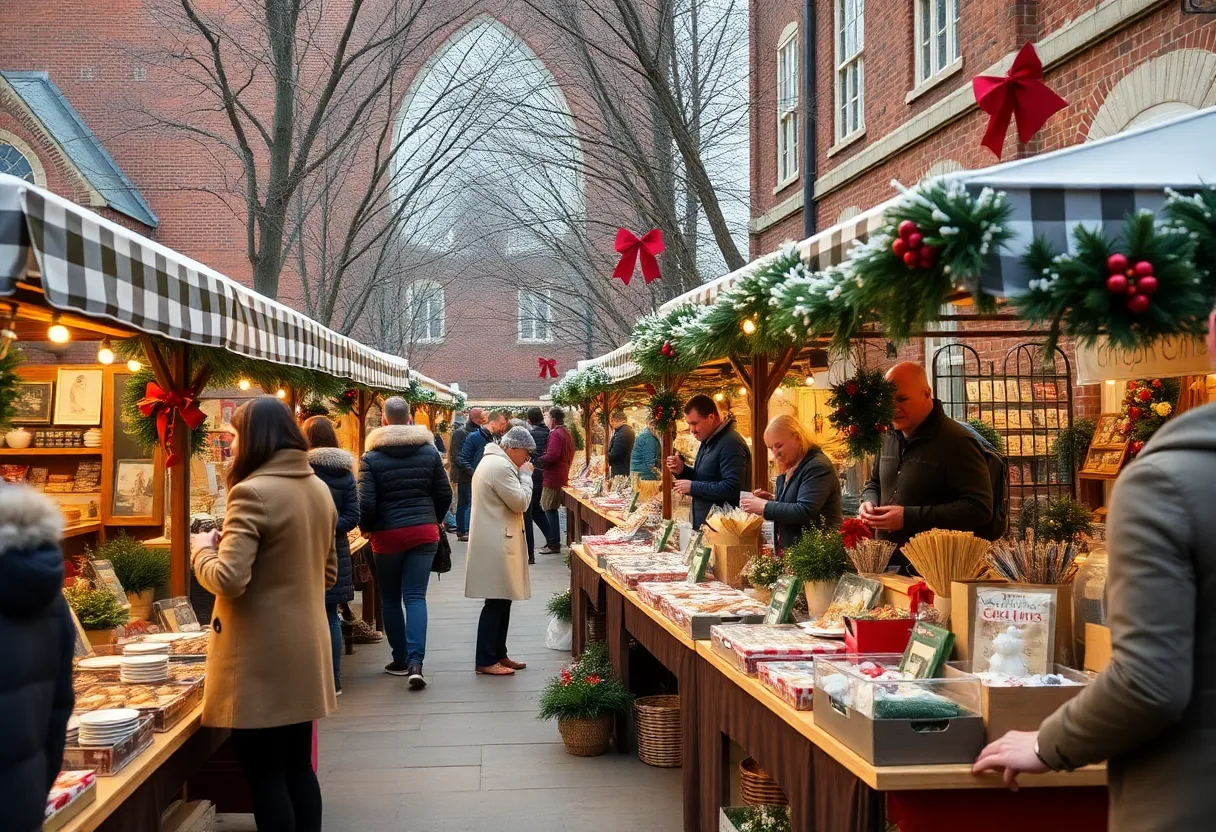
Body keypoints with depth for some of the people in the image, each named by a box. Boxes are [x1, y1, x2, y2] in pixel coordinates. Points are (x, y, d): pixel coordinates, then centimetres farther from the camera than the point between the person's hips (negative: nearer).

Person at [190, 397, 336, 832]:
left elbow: (228, 580, -22)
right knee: (298, 767, 16)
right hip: (305, 649, 8)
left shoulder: (253, 492, -17)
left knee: (266, 776, 3)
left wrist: (203, 549, -4)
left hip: (262, 656, -8)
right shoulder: (319, 489, 9)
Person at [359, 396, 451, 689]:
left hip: (388, 535, -2)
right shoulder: (429, 452, 2)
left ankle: (400, 660, 21)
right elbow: (444, 495, 5)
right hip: (424, 532, 2)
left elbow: (366, 503, -12)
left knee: (390, 598, 14)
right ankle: (415, 662, -13)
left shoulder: (372, 458, -7)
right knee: (416, 597, 1)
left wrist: (367, 528, 6)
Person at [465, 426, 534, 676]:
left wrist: (522, 475, 14)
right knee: (496, 602, -7)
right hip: (497, 545, -11)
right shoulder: (501, 466, -18)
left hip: (495, 543, 11)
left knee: (502, 600, 15)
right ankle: (485, 661, -2)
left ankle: (498, 655, 23)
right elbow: (521, 502, -17)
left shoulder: (491, 461, 18)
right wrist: (526, 475, -7)